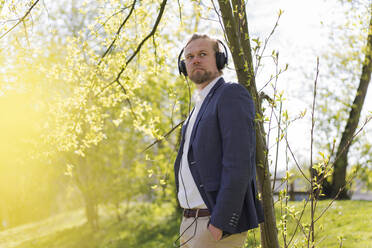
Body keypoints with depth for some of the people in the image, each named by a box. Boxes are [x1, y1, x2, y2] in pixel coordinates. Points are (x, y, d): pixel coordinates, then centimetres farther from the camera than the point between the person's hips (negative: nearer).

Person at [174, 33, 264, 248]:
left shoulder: (232, 95, -8)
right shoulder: (200, 106, 21)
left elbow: (239, 163, -18)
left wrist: (220, 223, -22)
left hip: (218, 223, -9)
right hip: (191, 223, 9)